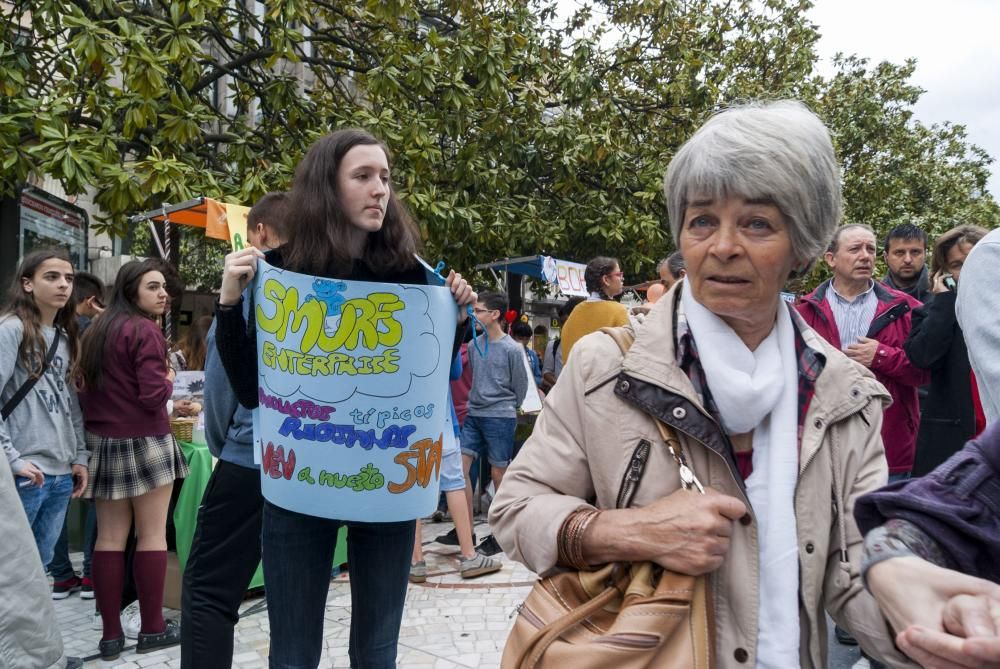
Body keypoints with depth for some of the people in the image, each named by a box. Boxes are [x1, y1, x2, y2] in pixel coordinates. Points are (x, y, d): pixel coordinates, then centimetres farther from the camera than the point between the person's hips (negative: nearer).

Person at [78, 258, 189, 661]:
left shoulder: (94, 331, 12)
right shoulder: (145, 331, -13)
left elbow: (85, 388, 17)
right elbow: (154, 395, -18)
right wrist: (168, 381, 1)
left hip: (101, 442, 7)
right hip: (143, 442, -7)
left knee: (110, 538, 7)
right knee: (152, 535, 2)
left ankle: (111, 635, 12)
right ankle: (152, 629, 9)